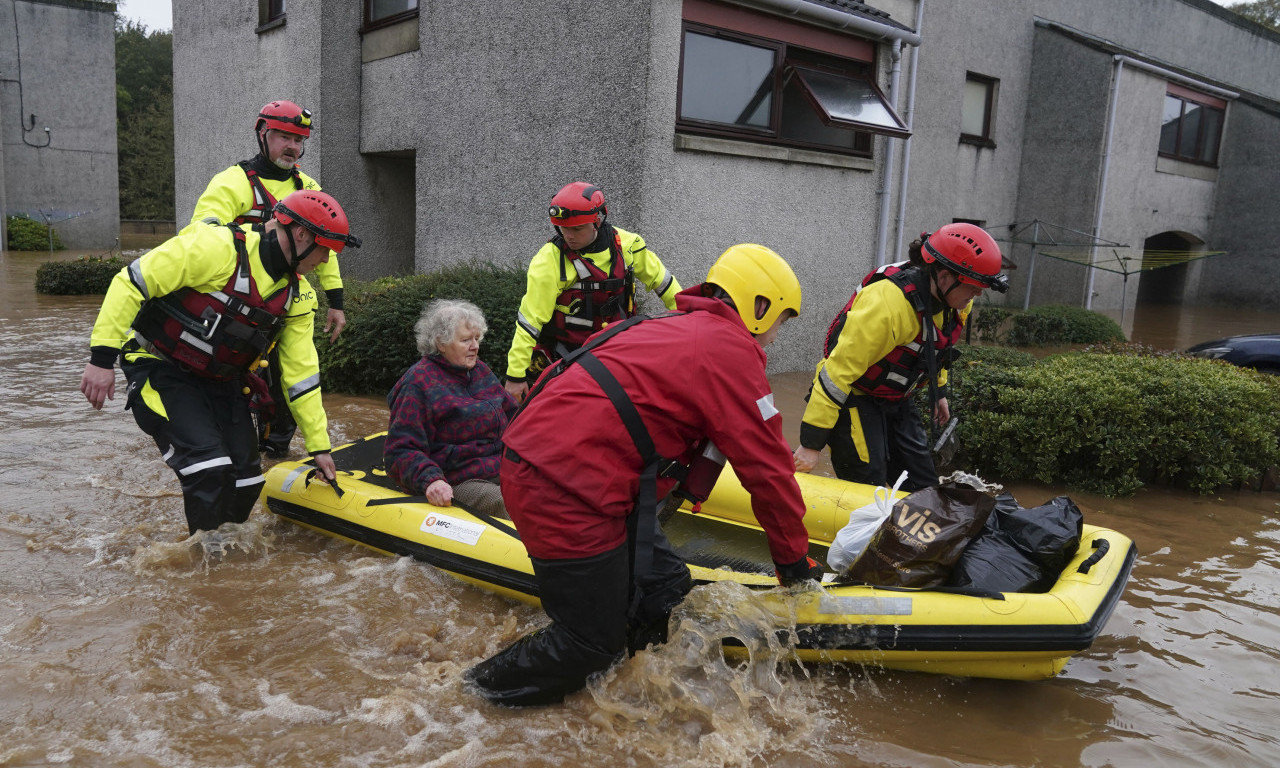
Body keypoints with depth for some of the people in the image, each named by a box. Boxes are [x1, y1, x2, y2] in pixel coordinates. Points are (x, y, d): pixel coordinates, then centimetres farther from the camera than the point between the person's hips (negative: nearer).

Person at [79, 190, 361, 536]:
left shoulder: (298, 295, -1)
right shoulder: (219, 248, -23)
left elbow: (301, 372, 3)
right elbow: (132, 282, -21)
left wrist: (319, 444, 4)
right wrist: (102, 357, -23)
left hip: (221, 383, 7)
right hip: (161, 370, -7)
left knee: (246, 481, 2)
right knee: (210, 468, -20)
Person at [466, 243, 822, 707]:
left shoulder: (673, 327, 23)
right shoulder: (730, 348, -7)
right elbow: (767, 469, -5)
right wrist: (796, 561, 8)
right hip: (566, 493, -10)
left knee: (663, 591, 12)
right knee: (593, 642, 5)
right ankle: (490, 685, 25)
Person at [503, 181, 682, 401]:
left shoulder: (625, 244, -3)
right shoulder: (548, 261, -17)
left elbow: (659, 278, 13)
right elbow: (529, 321, -17)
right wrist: (515, 376, -18)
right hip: (566, 357, -4)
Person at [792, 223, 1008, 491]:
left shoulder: (955, 300, -6)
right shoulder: (887, 303, -33)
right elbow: (838, 371, -31)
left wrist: (939, 391, 28)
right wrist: (811, 443, -29)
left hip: (897, 399, 8)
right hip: (856, 399, -8)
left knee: (923, 488, 9)